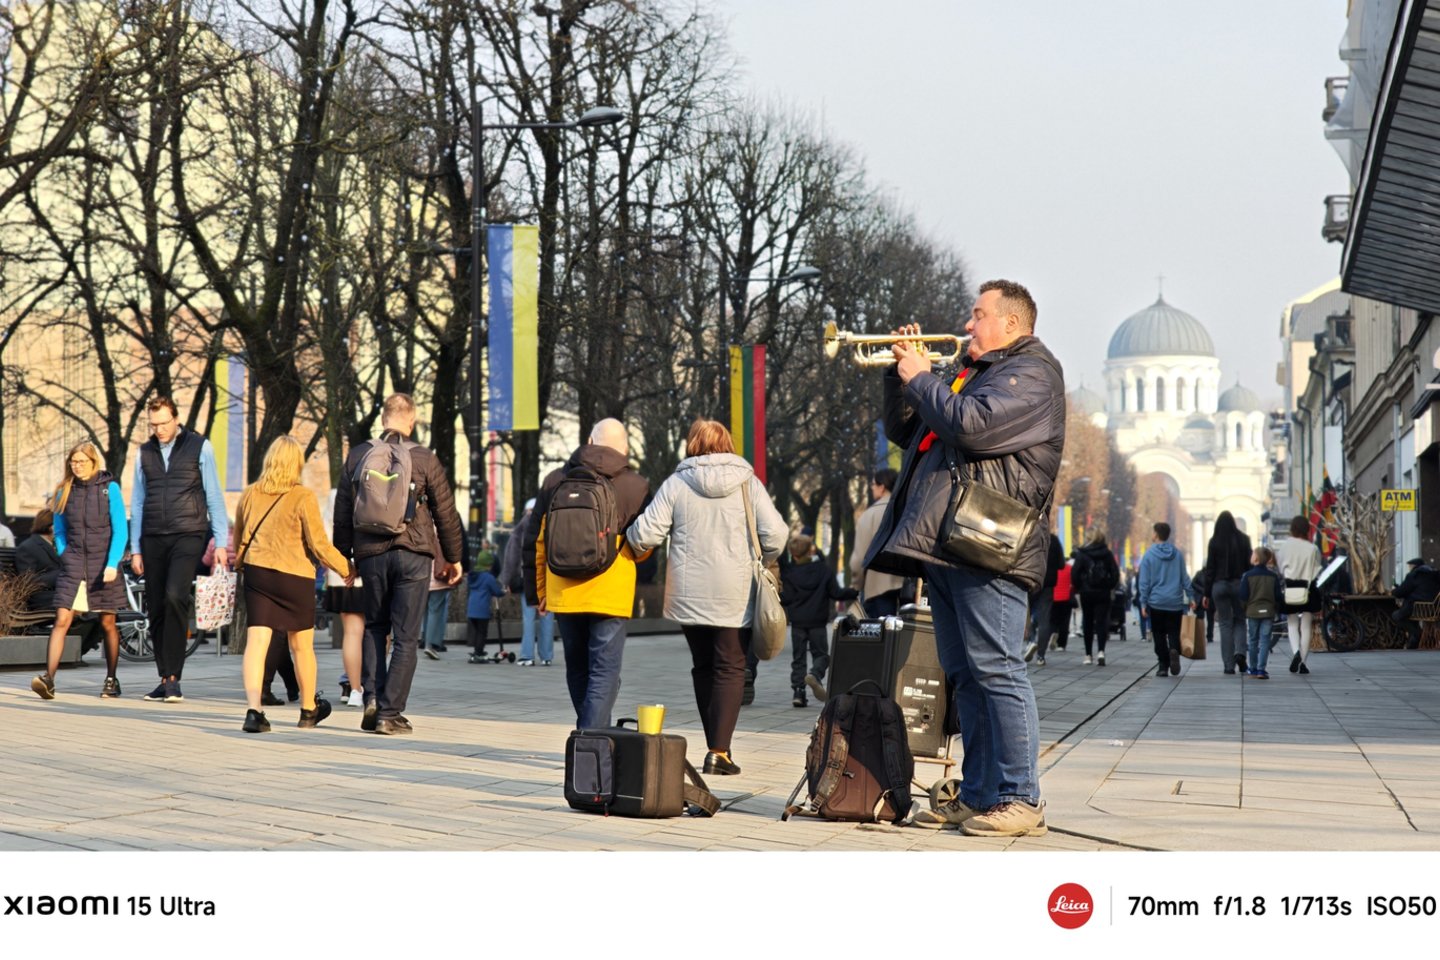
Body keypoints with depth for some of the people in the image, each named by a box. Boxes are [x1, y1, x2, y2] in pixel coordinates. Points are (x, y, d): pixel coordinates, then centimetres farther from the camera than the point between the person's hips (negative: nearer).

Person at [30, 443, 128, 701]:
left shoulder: (109, 488, -2)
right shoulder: (64, 491, 7)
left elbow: (120, 530, -5)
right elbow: (60, 531, 17)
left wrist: (112, 564, -14)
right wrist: (64, 557, 3)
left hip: (103, 565, -2)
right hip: (73, 564, 2)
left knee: (107, 623, 7)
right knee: (62, 620, -11)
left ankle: (111, 680, 20)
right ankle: (48, 679, -20)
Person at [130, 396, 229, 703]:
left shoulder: (199, 447, 2)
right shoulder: (144, 452, 12)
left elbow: (214, 496, 2)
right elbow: (137, 502, 16)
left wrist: (221, 542, -2)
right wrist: (135, 549, 12)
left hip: (188, 534, -4)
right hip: (153, 539, 4)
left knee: (175, 597, -23)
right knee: (156, 609, 3)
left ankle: (174, 678, -20)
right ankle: (165, 680, 12)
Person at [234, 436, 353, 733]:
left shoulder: (250, 494, 3)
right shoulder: (303, 497, -11)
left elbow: (238, 539, 15)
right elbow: (319, 545, -11)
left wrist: (240, 564, 33)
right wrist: (348, 568, 2)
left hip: (256, 572, 3)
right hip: (293, 576, -3)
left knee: (256, 641, -3)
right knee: (302, 645, 14)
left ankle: (253, 709, -20)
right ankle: (309, 709, 29)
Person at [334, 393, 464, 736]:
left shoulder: (357, 456, 3)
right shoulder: (423, 459, -4)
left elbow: (343, 511, 9)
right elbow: (446, 512, 2)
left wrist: (343, 556, 20)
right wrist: (453, 557, 14)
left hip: (371, 554, 2)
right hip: (413, 554, -2)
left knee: (374, 626, 18)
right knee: (405, 636, 2)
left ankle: (371, 697, 1)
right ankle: (389, 713, -1)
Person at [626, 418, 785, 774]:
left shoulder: (676, 484, -1)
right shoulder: (747, 483, -1)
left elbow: (644, 535, -6)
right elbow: (775, 534, -8)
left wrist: (632, 537, 16)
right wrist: (763, 561, 12)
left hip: (688, 594, 2)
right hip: (735, 595, -2)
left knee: (703, 667, 16)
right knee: (731, 668, 1)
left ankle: (716, 745, 20)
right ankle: (719, 751, -9)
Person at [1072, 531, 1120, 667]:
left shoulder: (1082, 554, -5)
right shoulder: (1108, 554, 0)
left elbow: (1075, 573, -7)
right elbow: (1115, 573, -1)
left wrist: (1077, 587, 6)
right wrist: (1111, 587, 12)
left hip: (1087, 593, 0)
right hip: (1103, 593, 0)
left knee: (1087, 623, 9)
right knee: (1101, 621, 0)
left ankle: (1088, 656, 10)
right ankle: (1101, 651, -21)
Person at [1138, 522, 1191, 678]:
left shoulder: (1149, 555, -4)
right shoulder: (1178, 554, 3)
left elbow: (1144, 582, -4)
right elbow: (1185, 578, 4)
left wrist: (1143, 603, 0)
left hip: (1156, 602, -2)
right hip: (1175, 602, 2)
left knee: (1159, 635, 7)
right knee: (1173, 633, 7)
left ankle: (1163, 666, 3)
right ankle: (1174, 650, -24)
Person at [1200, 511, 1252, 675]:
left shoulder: (1214, 542, -5)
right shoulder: (1243, 540, -2)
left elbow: (1210, 568, -3)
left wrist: (1207, 593, 2)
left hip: (1219, 586, -1)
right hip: (1239, 584, 1)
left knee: (1225, 624, 4)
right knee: (1239, 620, 15)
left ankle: (1229, 665, 1)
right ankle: (1239, 652, -10)